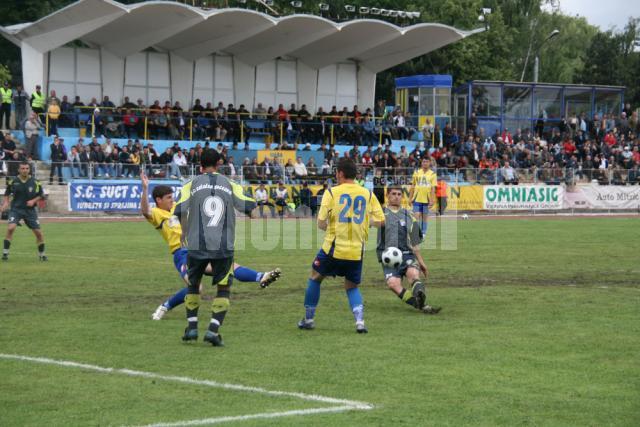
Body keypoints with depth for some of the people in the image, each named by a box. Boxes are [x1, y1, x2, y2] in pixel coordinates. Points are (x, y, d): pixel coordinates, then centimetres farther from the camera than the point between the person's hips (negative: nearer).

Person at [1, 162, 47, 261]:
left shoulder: (35, 182, -4)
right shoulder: (13, 182, -3)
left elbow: (41, 195, 6)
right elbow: (7, 194, 12)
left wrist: (33, 201, -11)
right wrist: (5, 203, -3)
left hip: (30, 210, 1)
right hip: (16, 209, -1)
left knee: (38, 232, 0)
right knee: (10, 228, -23)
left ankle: (41, 254, 21)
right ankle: (5, 252, -14)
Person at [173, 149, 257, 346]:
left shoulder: (192, 185, 5)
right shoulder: (230, 185, 8)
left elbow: (180, 211, -5)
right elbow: (249, 206, 1)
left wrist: (186, 234, 9)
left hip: (196, 246, 0)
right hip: (224, 247, 0)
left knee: (193, 285, 21)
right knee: (224, 289, 9)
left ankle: (192, 326, 18)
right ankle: (213, 329, -6)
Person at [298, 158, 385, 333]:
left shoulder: (332, 192, -6)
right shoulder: (368, 194, 2)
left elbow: (321, 223, -10)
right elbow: (380, 221, 1)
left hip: (333, 248, -2)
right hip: (356, 252, 3)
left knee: (314, 278, 20)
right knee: (352, 287, 19)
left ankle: (309, 319, 26)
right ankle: (360, 321, -3)